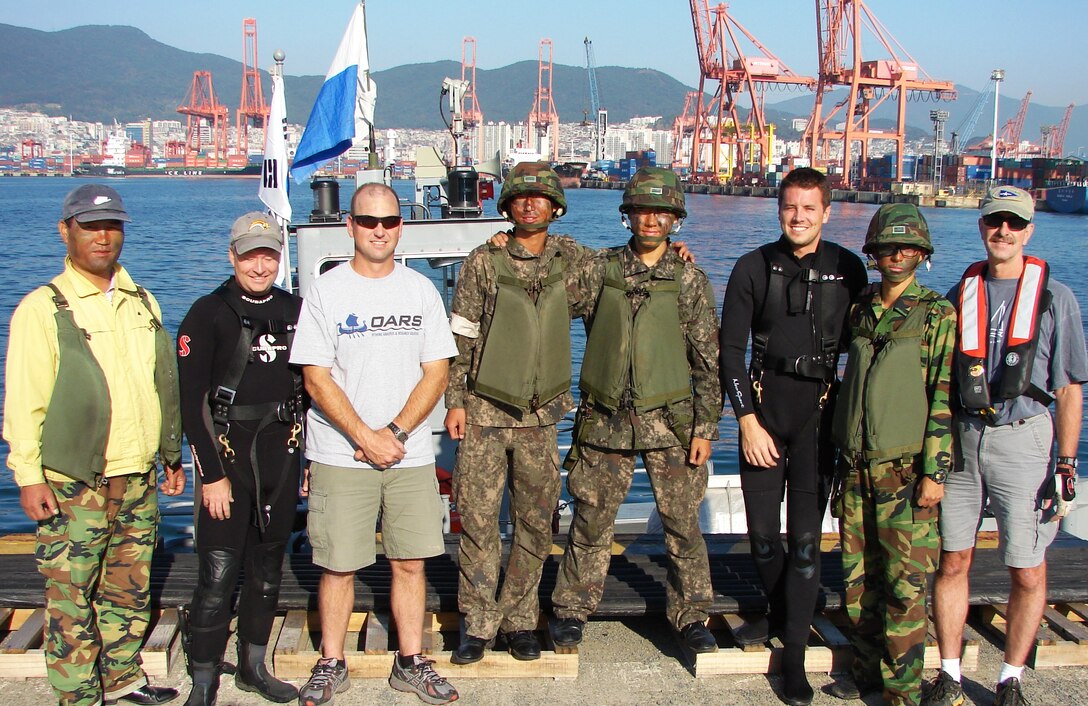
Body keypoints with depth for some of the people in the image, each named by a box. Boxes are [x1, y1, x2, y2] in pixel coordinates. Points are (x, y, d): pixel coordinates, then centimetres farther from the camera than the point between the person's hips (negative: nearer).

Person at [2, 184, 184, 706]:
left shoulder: (142, 302, 13)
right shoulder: (42, 308, -5)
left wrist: (171, 455, 20)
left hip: (138, 479, 6)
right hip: (73, 483, -5)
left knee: (130, 587, 15)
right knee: (71, 596, 1)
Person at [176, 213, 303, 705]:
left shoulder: (294, 311, 8)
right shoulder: (208, 315, -6)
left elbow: (310, 384, 14)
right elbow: (189, 400, -9)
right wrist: (211, 475, -12)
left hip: (281, 453, 5)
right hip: (228, 452, -4)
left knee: (268, 567, 12)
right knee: (219, 573, -7)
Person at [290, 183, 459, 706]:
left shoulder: (421, 290, 7)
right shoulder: (325, 291, 0)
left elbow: (436, 372, 4)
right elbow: (317, 379, -5)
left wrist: (396, 433, -9)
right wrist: (366, 438, -12)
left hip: (410, 454, 2)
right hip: (340, 455, -2)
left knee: (410, 561, 6)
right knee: (339, 564, 3)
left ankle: (411, 662, 20)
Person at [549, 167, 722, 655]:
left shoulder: (689, 279, 2)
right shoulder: (598, 270, 4)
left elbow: (708, 361, 3)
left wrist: (705, 427, -1)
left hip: (669, 420, 0)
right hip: (605, 419, 1)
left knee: (682, 523, 4)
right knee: (590, 519, 7)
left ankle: (689, 614, 21)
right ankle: (573, 608, 23)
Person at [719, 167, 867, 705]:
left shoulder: (848, 271, 1)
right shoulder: (753, 268, 0)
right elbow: (731, 349, -1)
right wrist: (747, 419, -7)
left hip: (821, 415, -1)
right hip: (763, 414, 1)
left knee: (805, 538, -2)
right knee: (762, 532, 8)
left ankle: (794, 652, 9)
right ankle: (778, 609, 36)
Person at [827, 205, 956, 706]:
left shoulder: (936, 314, -5)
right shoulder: (860, 308, 11)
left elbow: (945, 397, -9)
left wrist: (935, 471, -13)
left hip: (905, 469, -5)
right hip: (856, 466, 5)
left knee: (904, 584, -2)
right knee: (857, 575, 11)